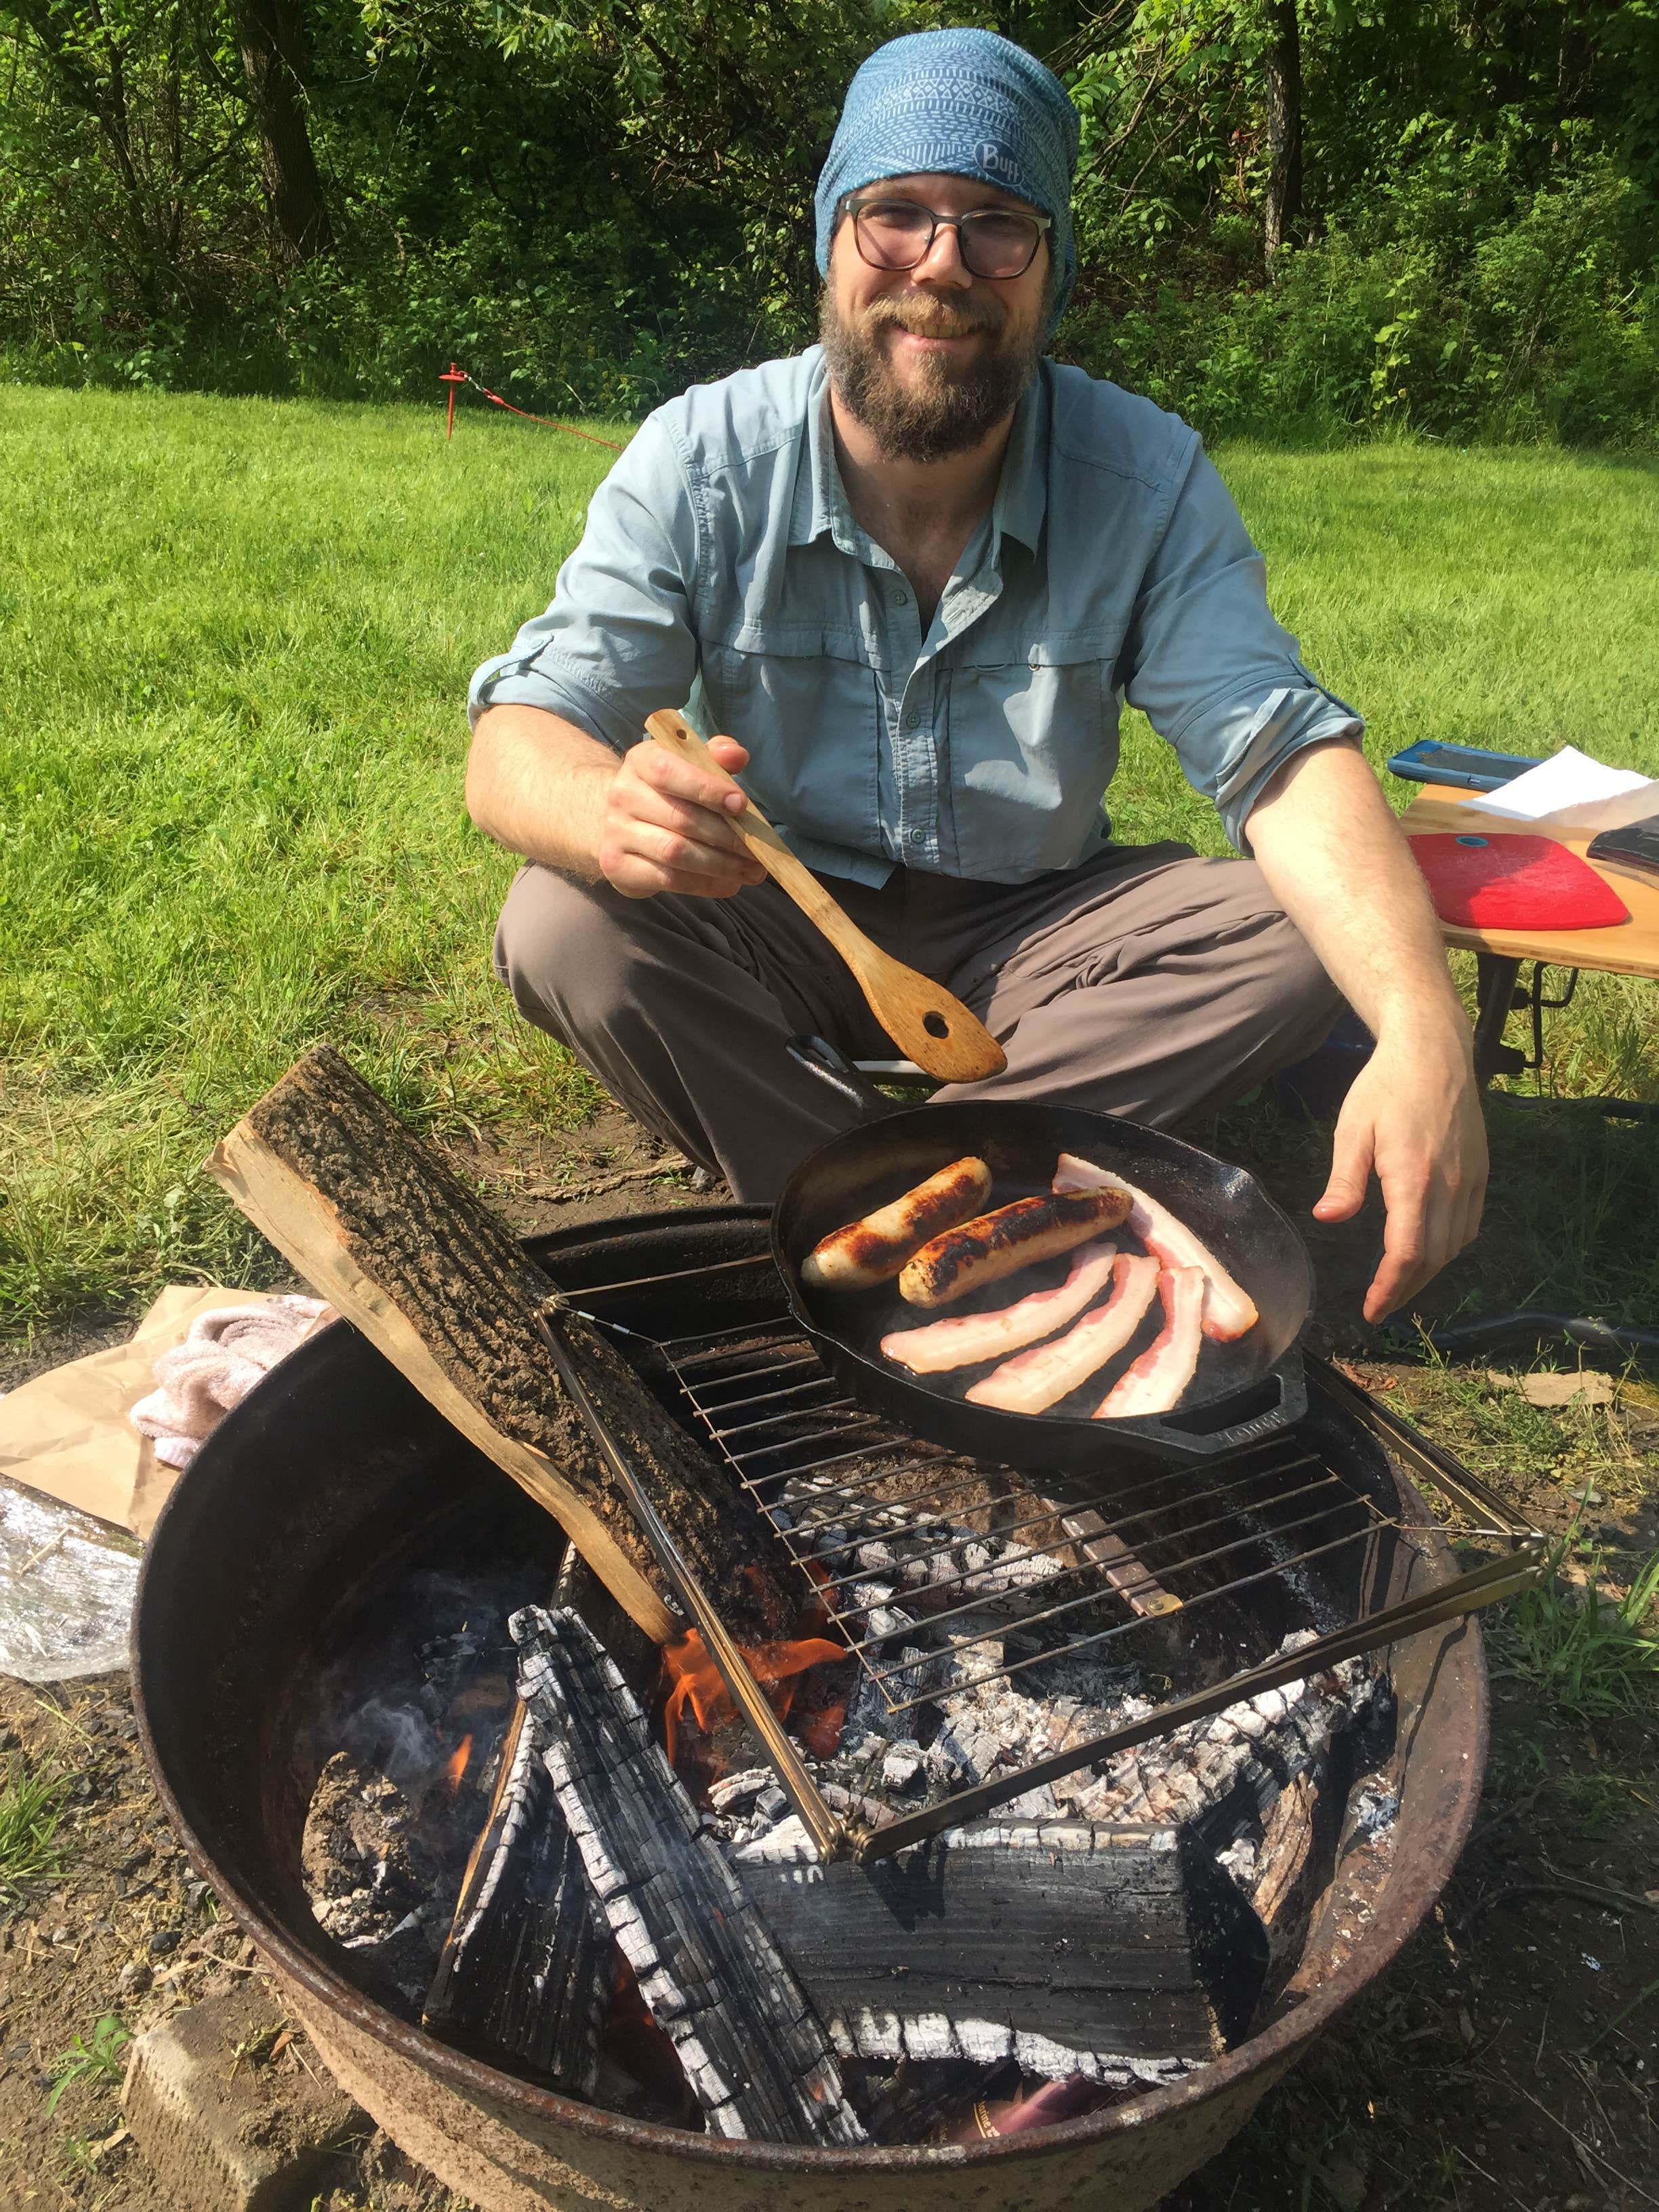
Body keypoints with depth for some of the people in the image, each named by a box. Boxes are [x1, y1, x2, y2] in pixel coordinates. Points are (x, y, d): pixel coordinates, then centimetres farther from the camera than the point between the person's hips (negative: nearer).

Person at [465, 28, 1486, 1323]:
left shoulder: (1148, 478, -11)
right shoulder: (704, 458, -13)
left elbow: (1283, 753, -20)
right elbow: (515, 744, -19)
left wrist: (1424, 1032, -38)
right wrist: (605, 809, -47)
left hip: (1031, 943, 2)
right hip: (781, 937, -1)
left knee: (1292, 940, -23)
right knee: (566, 930, -28)